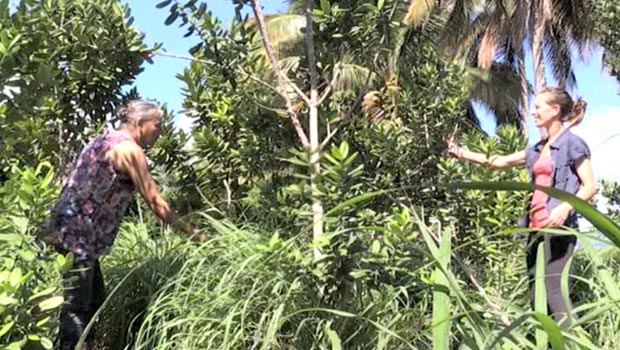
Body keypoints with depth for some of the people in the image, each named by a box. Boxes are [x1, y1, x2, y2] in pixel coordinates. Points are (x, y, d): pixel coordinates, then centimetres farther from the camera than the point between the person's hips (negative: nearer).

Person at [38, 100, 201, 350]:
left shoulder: (104, 139, 16)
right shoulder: (129, 149, -12)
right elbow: (154, 202, -11)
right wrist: (190, 232, -3)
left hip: (64, 232, 10)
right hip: (75, 238, -10)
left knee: (94, 304, 15)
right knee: (75, 310, -7)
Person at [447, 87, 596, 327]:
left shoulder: (572, 144, -2)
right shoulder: (538, 149, 19)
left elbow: (589, 187, -6)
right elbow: (499, 161, 23)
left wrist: (566, 208, -23)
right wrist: (462, 154, 18)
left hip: (557, 226, -8)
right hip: (536, 226, 8)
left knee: (550, 285, -16)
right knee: (535, 288, 4)